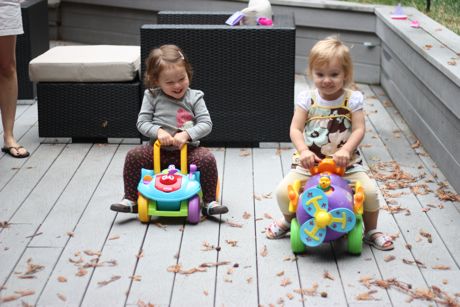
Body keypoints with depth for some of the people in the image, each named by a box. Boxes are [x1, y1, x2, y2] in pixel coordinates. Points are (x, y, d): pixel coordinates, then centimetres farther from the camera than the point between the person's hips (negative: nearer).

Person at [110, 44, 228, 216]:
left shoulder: (194, 97, 0)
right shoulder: (151, 96, 1)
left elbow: (206, 124, -7)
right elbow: (142, 123, 0)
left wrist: (187, 134, -24)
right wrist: (158, 131, -21)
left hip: (188, 150, -1)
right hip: (159, 150, 1)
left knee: (207, 158, -27)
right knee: (134, 156, -19)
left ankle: (209, 202, -13)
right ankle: (131, 199, -5)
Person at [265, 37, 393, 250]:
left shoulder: (353, 99, -3)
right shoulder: (306, 99, -2)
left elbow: (359, 130, -9)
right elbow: (295, 130, -8)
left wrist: (346, 150, -27)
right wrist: (303, 151, -26)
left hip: (345, 162, 0)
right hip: (310, 162, 0)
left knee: (369, 191, -18)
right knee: (283, 191, -16)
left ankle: (370, 231, 11)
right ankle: (290, 221, 20)